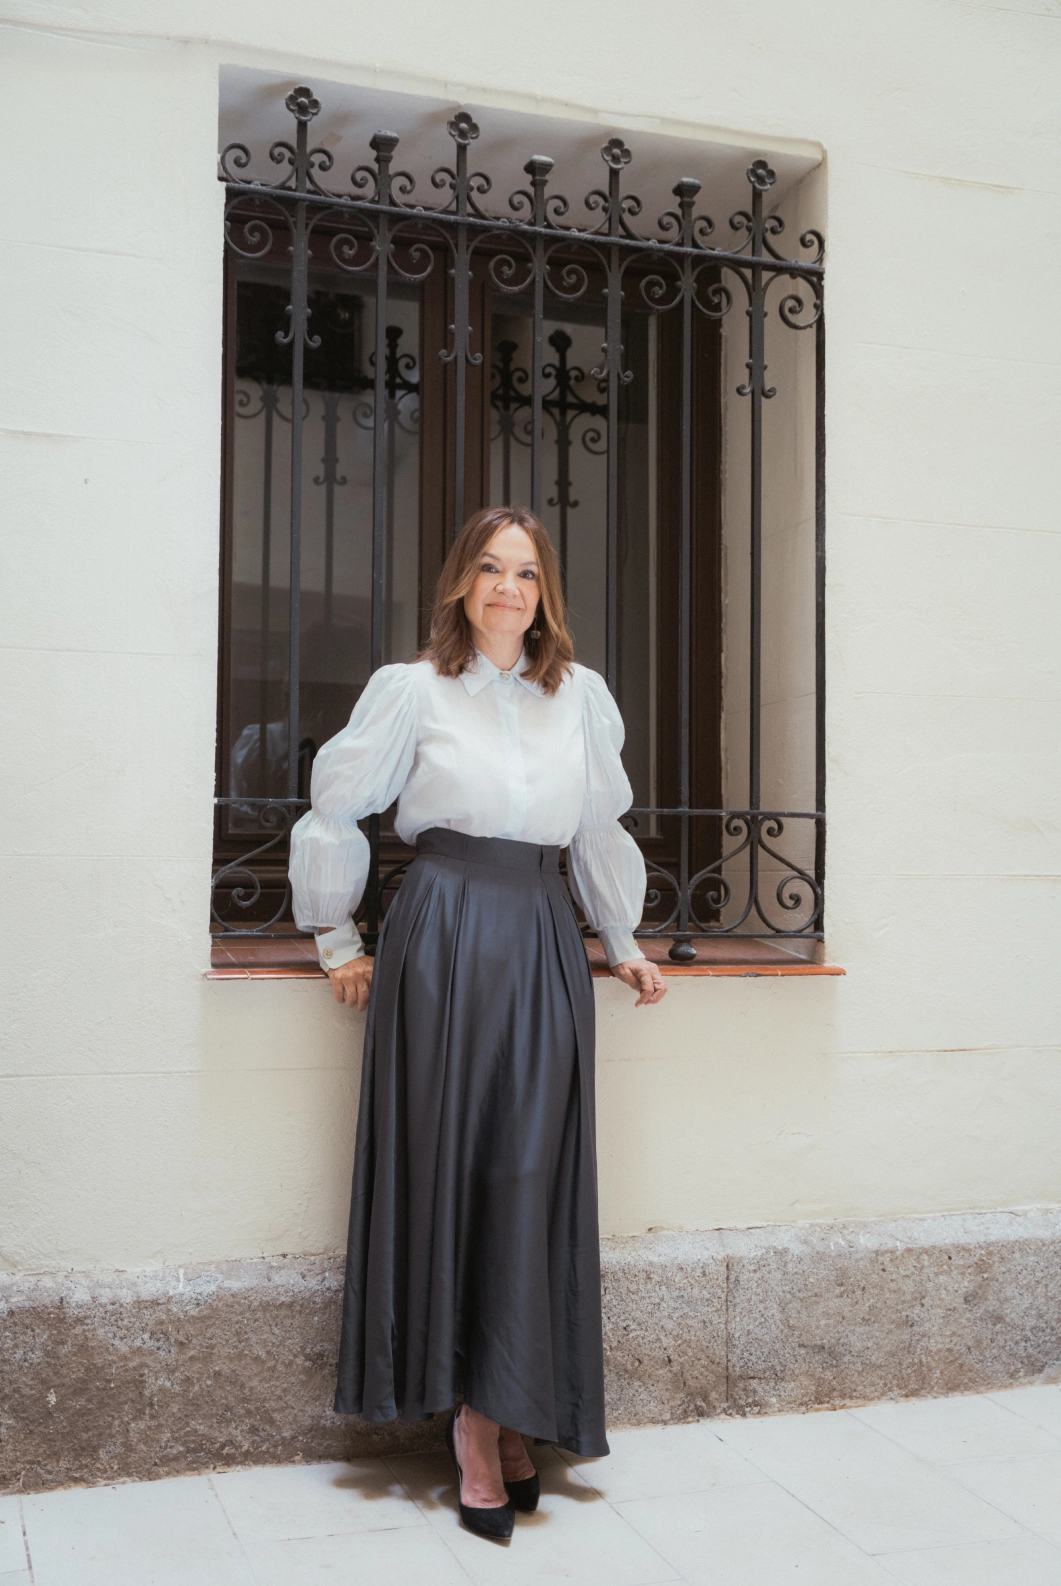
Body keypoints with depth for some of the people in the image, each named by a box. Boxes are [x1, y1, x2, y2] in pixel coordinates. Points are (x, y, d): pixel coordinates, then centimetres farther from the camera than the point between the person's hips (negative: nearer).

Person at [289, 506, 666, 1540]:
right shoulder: (412, 689, 3)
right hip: (443, 939, -3)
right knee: (448, 1166, -2)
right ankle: (474, 1428, 8)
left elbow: (600, 830, 23)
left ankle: (513, 1421, 13)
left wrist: (620, 943, 26)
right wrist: (337, 940, 9)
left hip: (543, 946, 3)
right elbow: (334, 813, 9)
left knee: (531, 1177, 2)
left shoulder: (581, 696, 12)